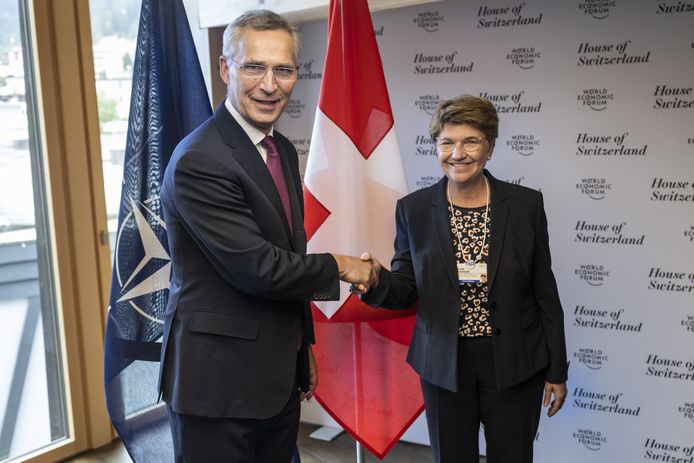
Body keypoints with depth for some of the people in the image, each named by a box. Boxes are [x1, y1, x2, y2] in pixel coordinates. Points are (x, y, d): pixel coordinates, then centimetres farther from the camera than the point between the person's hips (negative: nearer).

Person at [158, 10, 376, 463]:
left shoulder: (285, 151, 8)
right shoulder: (198, 161, -20)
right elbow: (257, 268, -23)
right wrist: (340, 267, -8)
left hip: (280, 375, 8)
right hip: (219, 382, -8)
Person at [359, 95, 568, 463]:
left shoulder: (526, 205, -4)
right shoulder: (413, 209, -3)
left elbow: (545, 293, 0)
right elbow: (405, 291, 0)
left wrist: (556, 370, 3)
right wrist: (377, 281, -23)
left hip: (514, 365, 0)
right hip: (444, 367, 1)